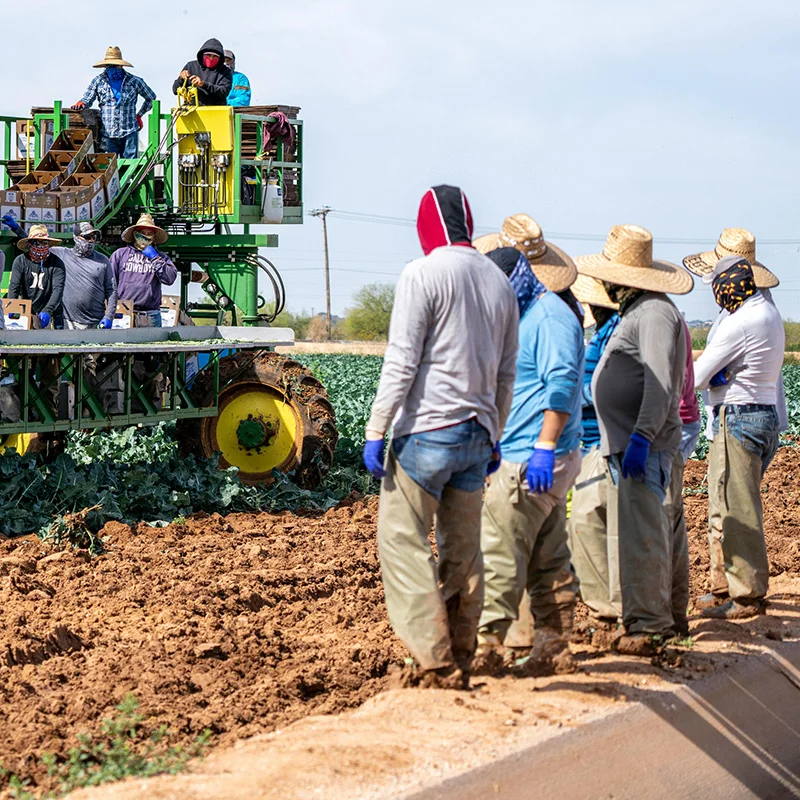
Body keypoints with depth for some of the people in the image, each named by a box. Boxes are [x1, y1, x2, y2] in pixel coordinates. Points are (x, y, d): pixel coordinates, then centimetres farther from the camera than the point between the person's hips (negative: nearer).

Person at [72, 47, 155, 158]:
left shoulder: (133, 81, 3)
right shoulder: (99, 81, 6)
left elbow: (151, 97, 17)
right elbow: (87, 99, 3)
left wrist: (139, 115, 15)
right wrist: (81, 103, -21)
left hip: (129, 133, -1)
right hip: (107, 134, 1)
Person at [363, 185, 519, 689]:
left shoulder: (424, 274, -8)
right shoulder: (500, 282, 12)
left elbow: (401, 363, -13)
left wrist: (376, 430, -10)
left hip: (428, 429, -7)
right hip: (476, 432, 7)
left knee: (403, 540, -3)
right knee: (464, 548, 11)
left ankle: (438, 666, -10)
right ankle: (461, 663, 14)